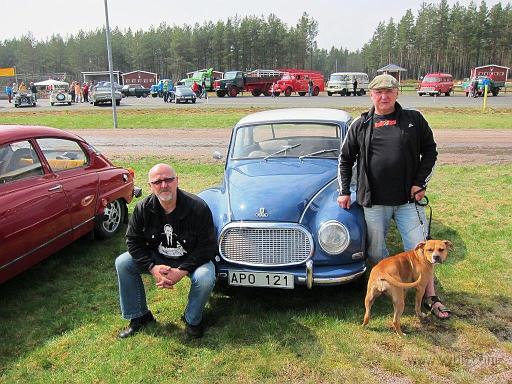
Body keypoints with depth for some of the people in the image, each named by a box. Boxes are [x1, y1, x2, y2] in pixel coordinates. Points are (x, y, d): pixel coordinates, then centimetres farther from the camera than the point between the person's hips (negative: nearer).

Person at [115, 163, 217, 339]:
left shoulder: (198, 208, -23)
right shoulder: (143, 208, -13)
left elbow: (207, 247, -20)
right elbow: (134, 242, -6)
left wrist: (181, 271, -27)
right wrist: (152, 267, -21)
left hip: (191, 258, -3)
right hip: (157, 257, 4)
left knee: (206, 278, -33)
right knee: (122, 263, -13)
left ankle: (193, 319, -1)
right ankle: (139, 316, 5)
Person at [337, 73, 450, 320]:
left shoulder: (414, 120, 4)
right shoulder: (360, 125, 5)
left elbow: (430, 151, 9)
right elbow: (345, 159, 11)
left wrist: (420, 183, -1)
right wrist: (344, 192, 6)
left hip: (408, 200, 0)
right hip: (373, 202, 1)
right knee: (375, 252, 10)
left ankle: (430, 297, 17)